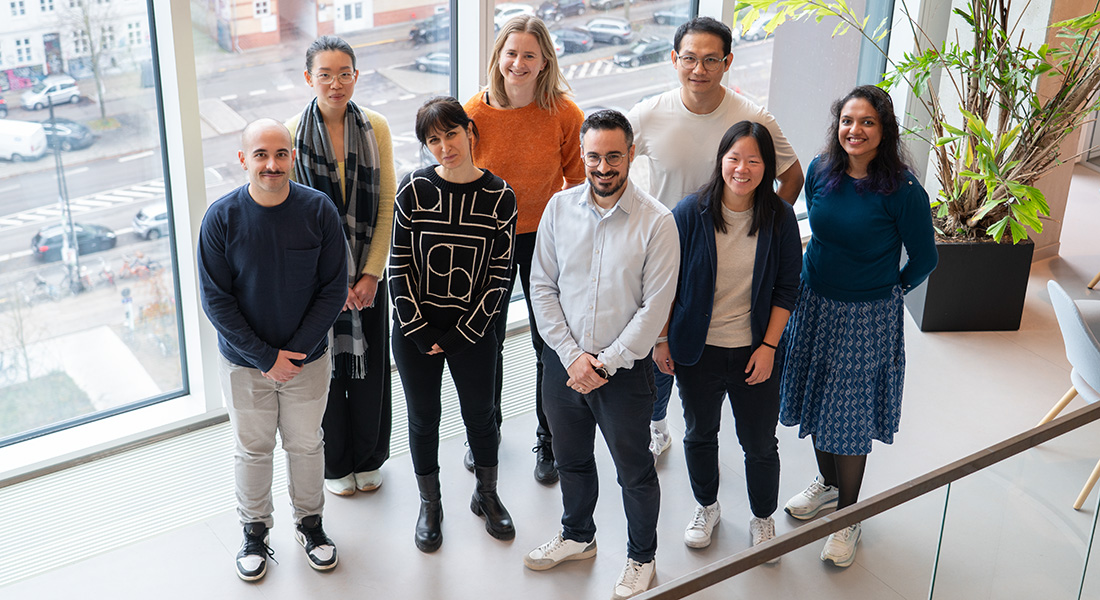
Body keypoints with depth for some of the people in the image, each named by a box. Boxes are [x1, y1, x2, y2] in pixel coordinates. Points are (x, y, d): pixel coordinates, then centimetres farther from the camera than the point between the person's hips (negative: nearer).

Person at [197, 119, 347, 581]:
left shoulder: (319, 210, -12)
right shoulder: (222, 218, -15)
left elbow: (333, 289, -8)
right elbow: (216, 300, -11)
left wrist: (296, 351, -14)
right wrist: (265, 358, -15)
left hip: (308, 358, 1)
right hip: (244, 362, -1)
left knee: (306, 444, 16)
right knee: (253, 449, 14)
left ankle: (310, 522, 38)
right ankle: (255, 530, 35)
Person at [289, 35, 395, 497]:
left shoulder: (375, 128, -4)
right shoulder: (293, 133, -10)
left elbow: (387, 203, -2)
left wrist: (371, 272, -8)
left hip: (368, 269, 2)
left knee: (371, 363, 12)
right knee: (325, 363, 9)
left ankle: (368, 459, 33)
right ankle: (334, 464, 30)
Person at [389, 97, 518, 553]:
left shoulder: (499, 196, -9)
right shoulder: (415, 189, -8)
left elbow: (500, 273, -6)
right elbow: (400, 264, -5)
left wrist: (460, 335, -10)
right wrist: (419, 331, -10)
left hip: (473, 329, 0)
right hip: (416, 327, 0)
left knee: (479, 414, 15)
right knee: (423, 417, 13)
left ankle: (487, 496, 38)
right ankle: (429, 504, 34)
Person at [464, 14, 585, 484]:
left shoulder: (564, 114, -12)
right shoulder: (475, 112, -11)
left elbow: (577, 182, -2)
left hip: (545, 235, -1)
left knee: (550, 343, 7)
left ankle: (548, 442, 26)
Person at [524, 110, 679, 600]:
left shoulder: (657, 222, -14)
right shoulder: (559, 207, -3)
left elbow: (654, 306, -13)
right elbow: (542, 287, -1)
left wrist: (605, 363, -15)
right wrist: (571, 355, -10)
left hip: (624, 368, -3)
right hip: (563, 361, 4)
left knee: (635, 470, 12)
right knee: (571, 459, 22)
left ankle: (641, 556, 34)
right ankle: (577, 537, 47)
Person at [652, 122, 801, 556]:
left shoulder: (780, 218, -9)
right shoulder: (691, 212, -11)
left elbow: (786, 288, -3)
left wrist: (768, 346, -8)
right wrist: (662, 339, -1)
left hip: (753, 352, 0)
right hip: (697, 349, 0)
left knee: (760, 442, 10)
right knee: (700, 434, 19)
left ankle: (763, 518, 36)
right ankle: (706, 507, 44)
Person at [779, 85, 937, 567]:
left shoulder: (901, 190, -20)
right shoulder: (820, 171, -4)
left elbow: (924, 258, -7)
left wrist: (893, 287, 5)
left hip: (866, 318, -5)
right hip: (814, 304, 5)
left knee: (849, 418, 4)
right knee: (817, 399, 18)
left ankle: (848, 516, 24)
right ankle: (828, 484, 43)